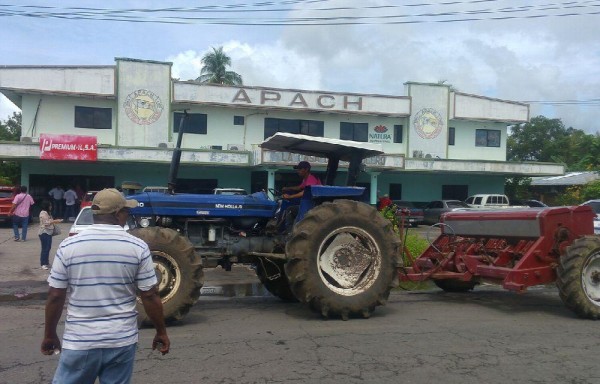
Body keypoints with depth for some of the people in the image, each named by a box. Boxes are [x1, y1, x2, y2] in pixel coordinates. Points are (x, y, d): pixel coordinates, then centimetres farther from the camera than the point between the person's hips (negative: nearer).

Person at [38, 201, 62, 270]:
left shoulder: (46, 213, 18)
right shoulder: (43, 213, -13)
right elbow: (46, 223, -19)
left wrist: (55, 221, 12)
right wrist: (55, 221, -16)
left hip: (48, 233, 10)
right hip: (44, 233, -10)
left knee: (48, 248, 11)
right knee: (45, 248, -9)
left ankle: (46, 262, 17)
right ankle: (43, 264, -6)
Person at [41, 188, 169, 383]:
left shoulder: (68, 246, -6)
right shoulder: (138, 247, -7)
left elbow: (55, 296, -2)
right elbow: (150, 296, -6)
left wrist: (49, 335, 11)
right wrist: (161, 332, 6)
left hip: (80, 341, 0)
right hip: (122, 341, 0)